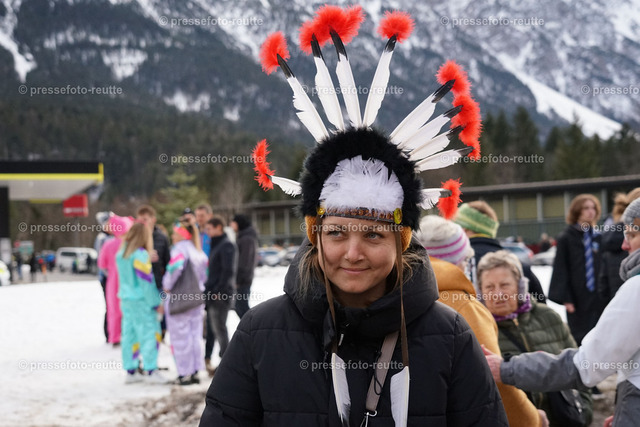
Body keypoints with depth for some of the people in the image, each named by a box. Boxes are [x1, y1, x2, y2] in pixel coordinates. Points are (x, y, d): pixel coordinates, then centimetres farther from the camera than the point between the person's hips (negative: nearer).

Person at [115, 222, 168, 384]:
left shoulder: (121, 254, 10)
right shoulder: (141, 254, -14)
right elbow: (146, 280, -14)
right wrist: (156, 302, -9)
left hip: (126, 298, 8)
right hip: (141, 300, -8)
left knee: (129, 334, 10)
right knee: (149, 333, -3)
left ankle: (130, 371, 14)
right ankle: (151, 371, -4)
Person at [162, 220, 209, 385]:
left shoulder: (180, 248, -14)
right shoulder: (199, 252, 11)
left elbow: (175, 267, -30)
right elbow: (204, 274, 14)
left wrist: (167, 286, -17)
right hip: (196, 297, 8)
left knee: (180, 336, 0)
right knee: (195, 336, 13)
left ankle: (185, 373, 4)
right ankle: (195, 371, 16)